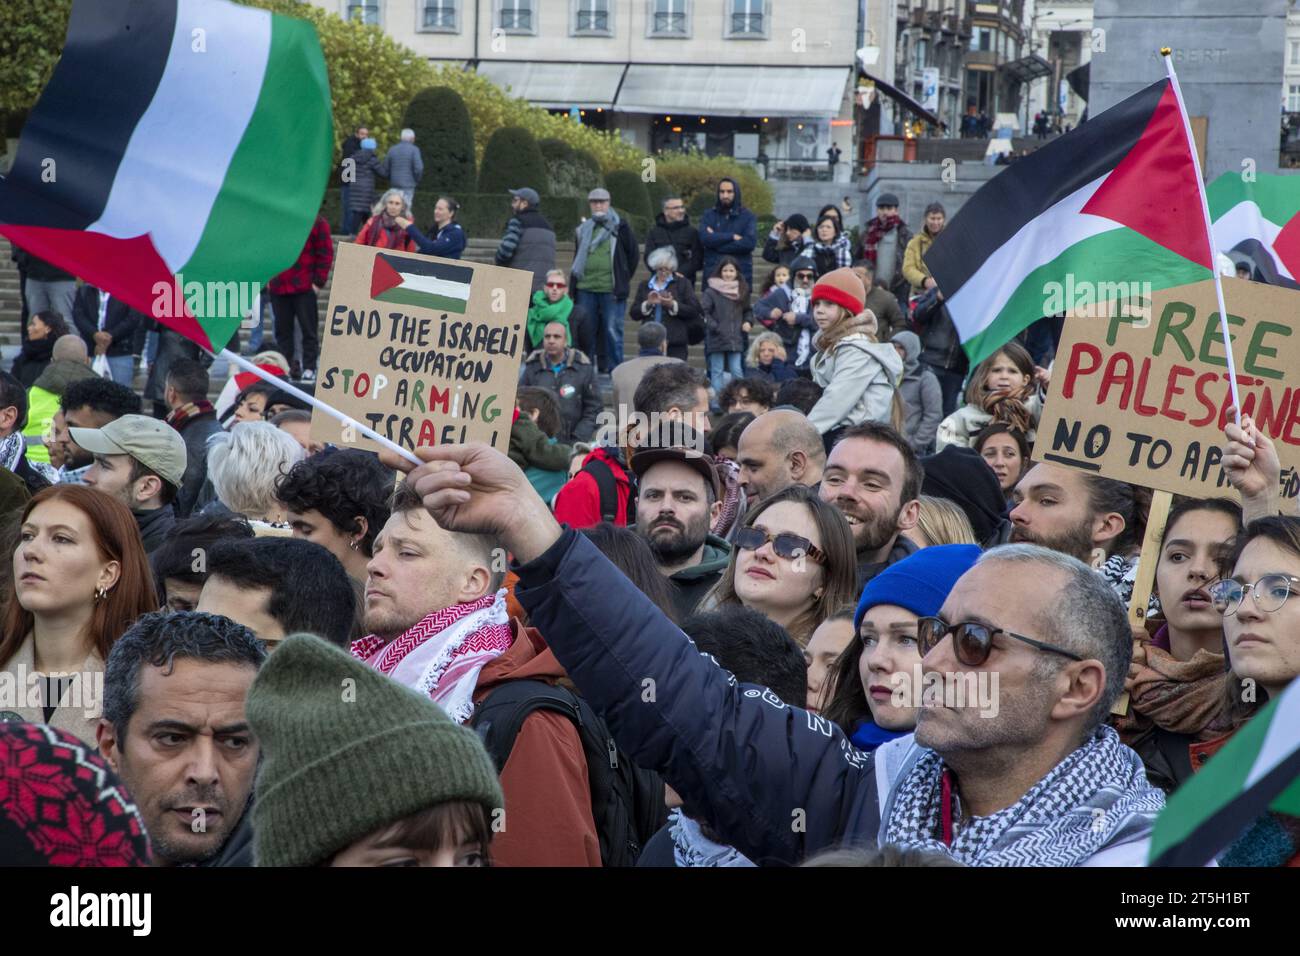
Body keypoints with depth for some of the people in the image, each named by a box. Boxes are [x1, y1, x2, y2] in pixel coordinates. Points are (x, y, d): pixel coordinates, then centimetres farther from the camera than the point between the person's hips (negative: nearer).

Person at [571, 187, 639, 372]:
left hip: (611, 290, -4)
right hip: (586, 289, 4)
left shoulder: (620, 228, 3)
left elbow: (633, 255, 8)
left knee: (612, 331, -5)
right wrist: (574, 285, 13)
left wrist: (622, 280, 6)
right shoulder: (583, 230, 14)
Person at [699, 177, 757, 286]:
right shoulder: (709, 215, 11)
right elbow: (704, 238, -7)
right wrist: (732, 236, -11)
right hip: (712, 274, 1)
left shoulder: (748, 216, 7)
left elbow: (750, 242, -8)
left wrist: (717, 239, -6)